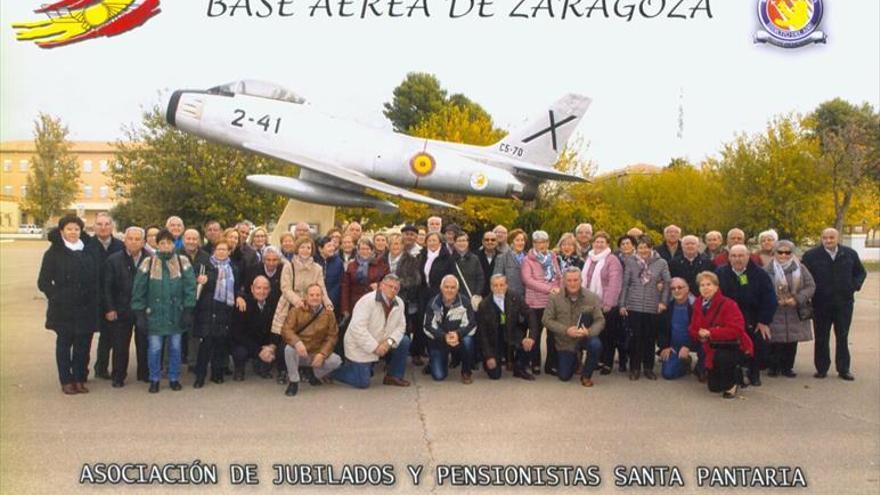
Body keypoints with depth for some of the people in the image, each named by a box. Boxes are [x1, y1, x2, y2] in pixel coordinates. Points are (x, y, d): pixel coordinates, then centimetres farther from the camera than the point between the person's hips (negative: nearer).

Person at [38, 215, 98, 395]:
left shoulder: (87, 252, 10)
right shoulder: (53, 253, -2)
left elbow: (95, 279, 14)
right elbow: (43, 282, -1)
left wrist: (93, 300, 5)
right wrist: (56, 296, -9)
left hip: (86, 308, 3)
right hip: (63, 309, -3)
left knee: (83, 344, 6)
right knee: (64, 343, 5)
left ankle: (79, 379, 17)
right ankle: (66, 381, 13)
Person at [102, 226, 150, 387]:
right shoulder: (113, 260, 0)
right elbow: (106, 287, -1)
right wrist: (109, 309, -7)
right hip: (121, 311, 0)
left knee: (144, 344, 9)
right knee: (120, 345, 6)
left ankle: (144, 373, 24)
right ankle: (118, 377, 18)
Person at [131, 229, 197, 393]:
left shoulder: (183, 262, -2)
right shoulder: (148, 263, -3)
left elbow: (190, 287, -3)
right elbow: (138, 290, -1)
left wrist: (188, 311, -7)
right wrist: (140, 312, -4)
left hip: (176, 314, 1)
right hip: (155, 314, -1)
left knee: (175, 348, 10)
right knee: (154, 348, 3)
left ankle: (174, 378, 23)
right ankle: (154, 380, 18)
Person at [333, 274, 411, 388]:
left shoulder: (399, 303, -2)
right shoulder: (367, 301, -22)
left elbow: (400, 326, -2)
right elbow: (357, 328, -29)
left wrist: (389, 341, -22)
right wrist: (375, 347, -28)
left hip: (383, 344, 7)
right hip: (360, 347, -6)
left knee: (404, 342, -11)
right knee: (362, 383, -11)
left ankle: (394, 376, 5)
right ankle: (335, 370, 16)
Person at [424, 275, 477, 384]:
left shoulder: (465, 302, -9)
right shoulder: (433, 304, -7)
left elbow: (471, 324, -15)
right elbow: (428, 327, -12)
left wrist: (458, 334, -35)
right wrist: (444, 337, -29)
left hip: (459, 340, 0)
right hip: (438, 343, 0)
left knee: (467, 341, -35)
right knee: (439, 376, -13)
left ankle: (467, 372, -8)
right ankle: (433, 363, 26)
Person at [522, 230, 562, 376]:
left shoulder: (552, 257, 12)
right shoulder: (528, 260, -1)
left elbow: (559, 277, 16)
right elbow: (527, 279, -14)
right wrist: (549, 288, -20)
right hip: (536, 302, -3)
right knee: (536, 334, 6)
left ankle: (551, 364, 12)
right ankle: (535, 364, 17)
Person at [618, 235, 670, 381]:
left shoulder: (661, 263, 1)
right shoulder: (630, 262, 2)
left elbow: (667, 283, 2)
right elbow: (624, 284, 4)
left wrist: (663, 301, -7)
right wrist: (622, 304, 1)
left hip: (653, 307, 0)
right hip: (634, 306, 0)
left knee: (650, 338, 6)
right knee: (635, 338, 2)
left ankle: (648, 368, 19)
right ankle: (634, 368, 12)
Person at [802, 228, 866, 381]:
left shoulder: (850, 254, 4)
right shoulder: (811, 255, -3)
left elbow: (860, 272, 16)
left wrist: (855, 285, 0)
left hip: (844, 303, 1)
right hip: (821, 303, -1)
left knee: (842, 337, 7)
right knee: (821, 338, 6)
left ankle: (843, 369, 15)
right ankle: (821, 368, 14)